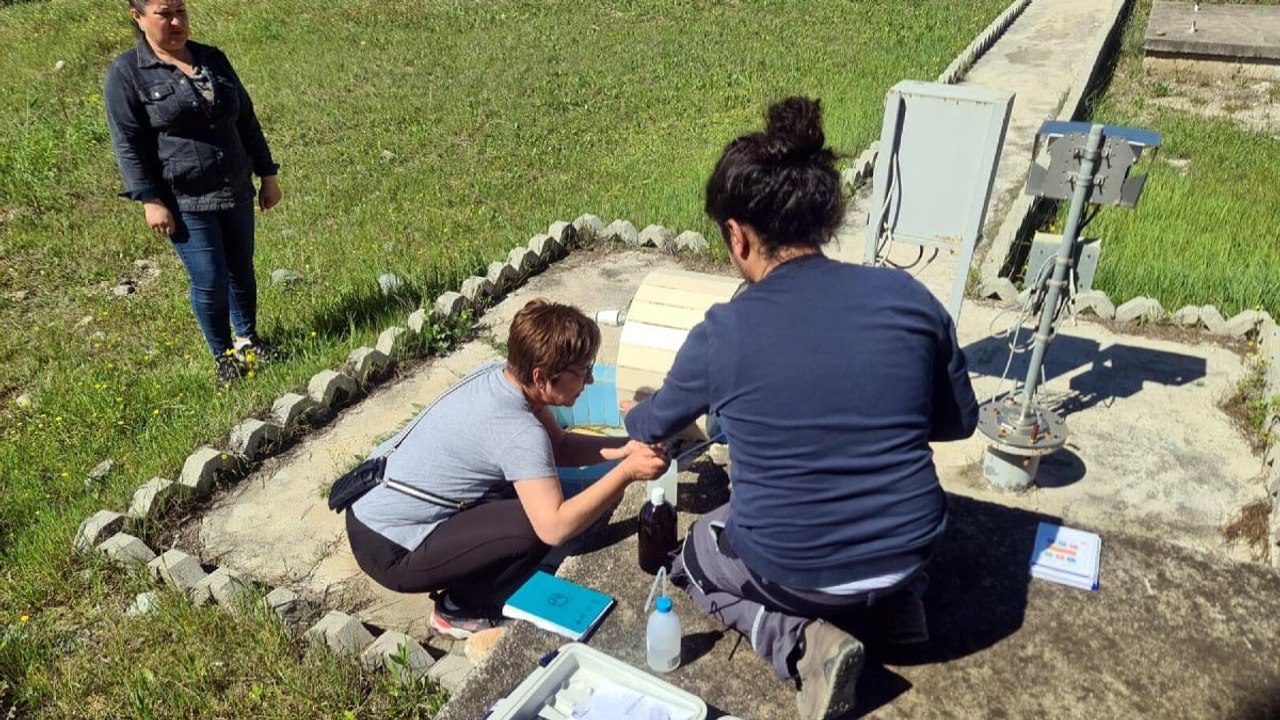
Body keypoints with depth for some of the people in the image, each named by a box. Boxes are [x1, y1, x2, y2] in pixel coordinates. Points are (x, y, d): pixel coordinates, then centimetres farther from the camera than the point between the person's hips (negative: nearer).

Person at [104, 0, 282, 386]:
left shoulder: (213, 58, 8)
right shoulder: (126, 72, -7)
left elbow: (246, 121, 12)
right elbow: (127, 144, -8)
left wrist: (267, 174, 11)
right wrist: (150, 200, -14)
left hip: (236, 191, 5)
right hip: (184, 202, -5)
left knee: (242, 272, 15)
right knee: (211, 282, -3)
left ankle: (248, 338, 36)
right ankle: (223, 356, 18)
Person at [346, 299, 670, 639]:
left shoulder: (499, 374, -3)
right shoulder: (518, 431, -29)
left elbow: (558, 445, 8)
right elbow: (555, 527, -32)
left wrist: (622, 447, -6)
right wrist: (626, 472, -26)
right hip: (388, 551, -9)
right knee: (539, 522, -19)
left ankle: (460, 582, 20)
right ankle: (459, 611, 3)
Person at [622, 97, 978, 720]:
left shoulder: (721, 334, -16)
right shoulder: (909, 296, -10)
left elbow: (657, 423, 6)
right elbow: (959, 422, 4)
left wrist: (633, 420, 29)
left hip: (790, 569, -4)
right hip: (912, 548, 5)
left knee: (692, 556, 28)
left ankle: (803, 641, 4)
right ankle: (897, 594, 17)